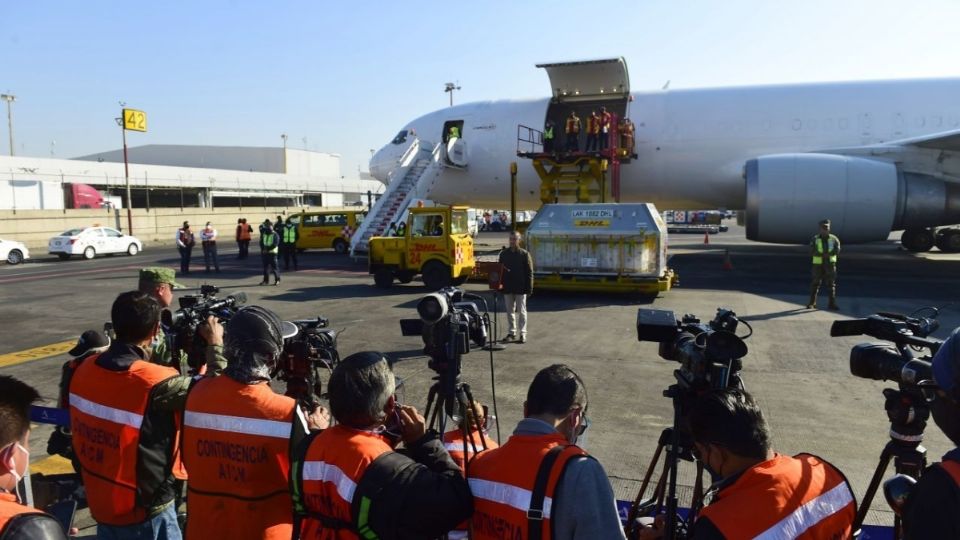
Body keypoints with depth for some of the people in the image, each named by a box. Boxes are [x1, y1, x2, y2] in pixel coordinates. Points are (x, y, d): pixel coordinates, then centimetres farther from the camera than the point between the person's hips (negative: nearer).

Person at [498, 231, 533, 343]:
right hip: (507, 287, 4)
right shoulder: (503, 253, 7)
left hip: (520, 288, -4)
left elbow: (529, 272, -5)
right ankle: (511, 332, 20)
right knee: (510, 311, 11)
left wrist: (529, 288, -10)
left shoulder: (524, 254, -4)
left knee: (521, 311, 2)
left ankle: (522, 334, 7)